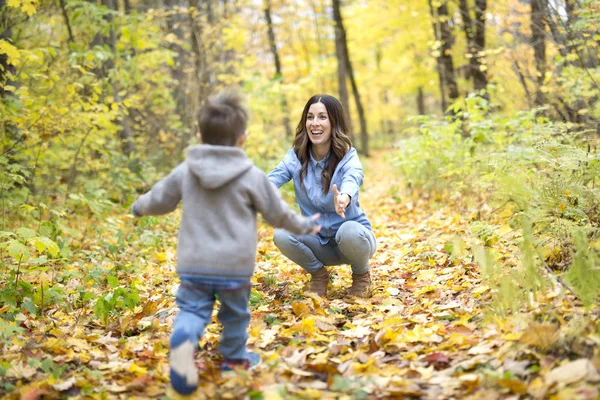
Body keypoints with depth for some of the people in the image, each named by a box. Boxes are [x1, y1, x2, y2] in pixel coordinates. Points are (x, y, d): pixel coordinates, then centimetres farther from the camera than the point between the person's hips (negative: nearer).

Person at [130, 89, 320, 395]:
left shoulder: (185, 171, 2)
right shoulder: (252, 175, -6)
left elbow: (159, 199, 14)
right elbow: (277, 213, 2)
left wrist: (139, 207, 37)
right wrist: (304, 226, 21)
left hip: (193, 264, 1)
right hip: (235, 265, -1)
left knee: (192, 309, 4)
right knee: (235, 313, 18)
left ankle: (183, 341, -26)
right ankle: (234, 358, 32)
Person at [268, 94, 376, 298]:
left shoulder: (348, 157, -16)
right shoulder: (296, 157, -7)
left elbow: (351, 181, -40)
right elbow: (272, 179, -25)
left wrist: (344, 198, -65)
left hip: (352, 239, -2)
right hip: (318, 241, 3)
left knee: (348, 231, -37)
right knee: (281, 235, -26)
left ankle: (361, 275, -2)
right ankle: (318, 274, 4)